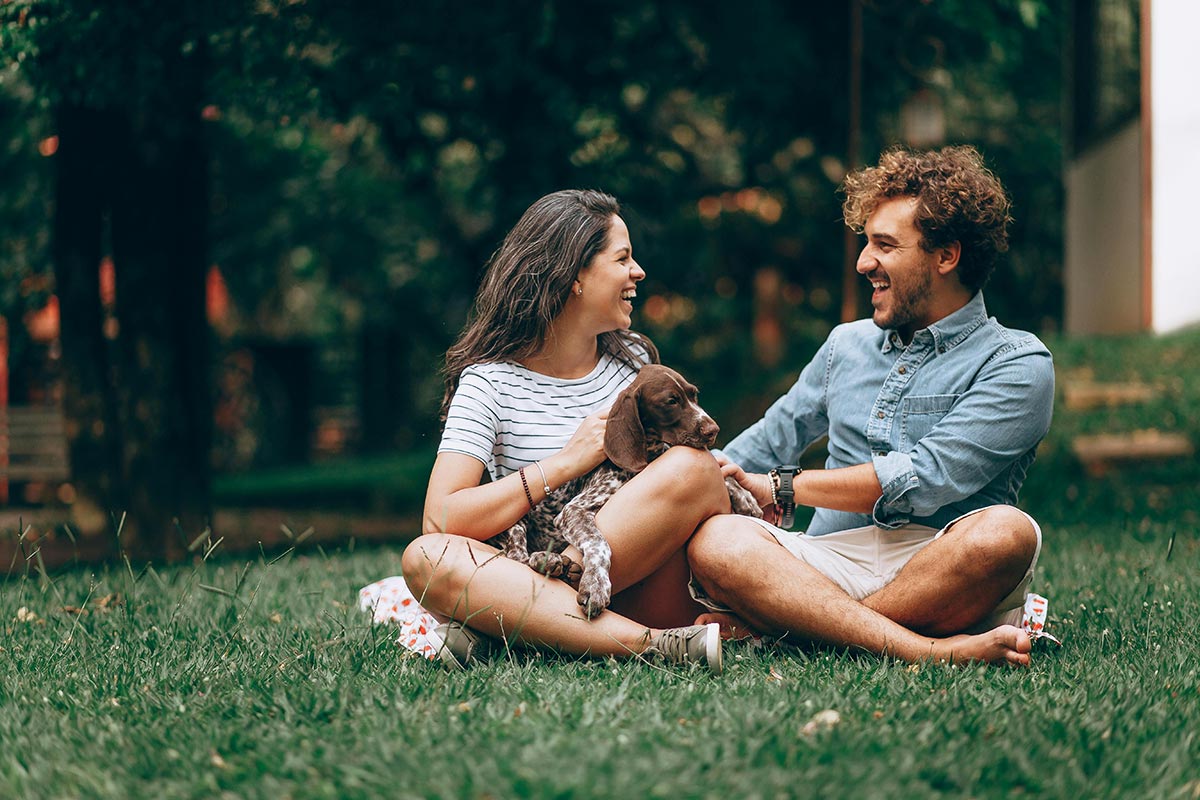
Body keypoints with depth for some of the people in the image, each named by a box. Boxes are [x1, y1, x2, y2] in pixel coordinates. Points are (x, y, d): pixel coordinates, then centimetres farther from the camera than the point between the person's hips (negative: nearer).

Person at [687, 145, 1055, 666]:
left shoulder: (1017, 364, 3)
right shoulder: (847, 345, 24)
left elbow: (925, 478, -9)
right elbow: (770, 442, 31)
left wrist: (778, 487, -4)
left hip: (946, 579, -4)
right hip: (833, 560, 4)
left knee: (1005, 533, -37)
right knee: (714, 540, -26)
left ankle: (768, 622, -32)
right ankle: (932, 650, -40)